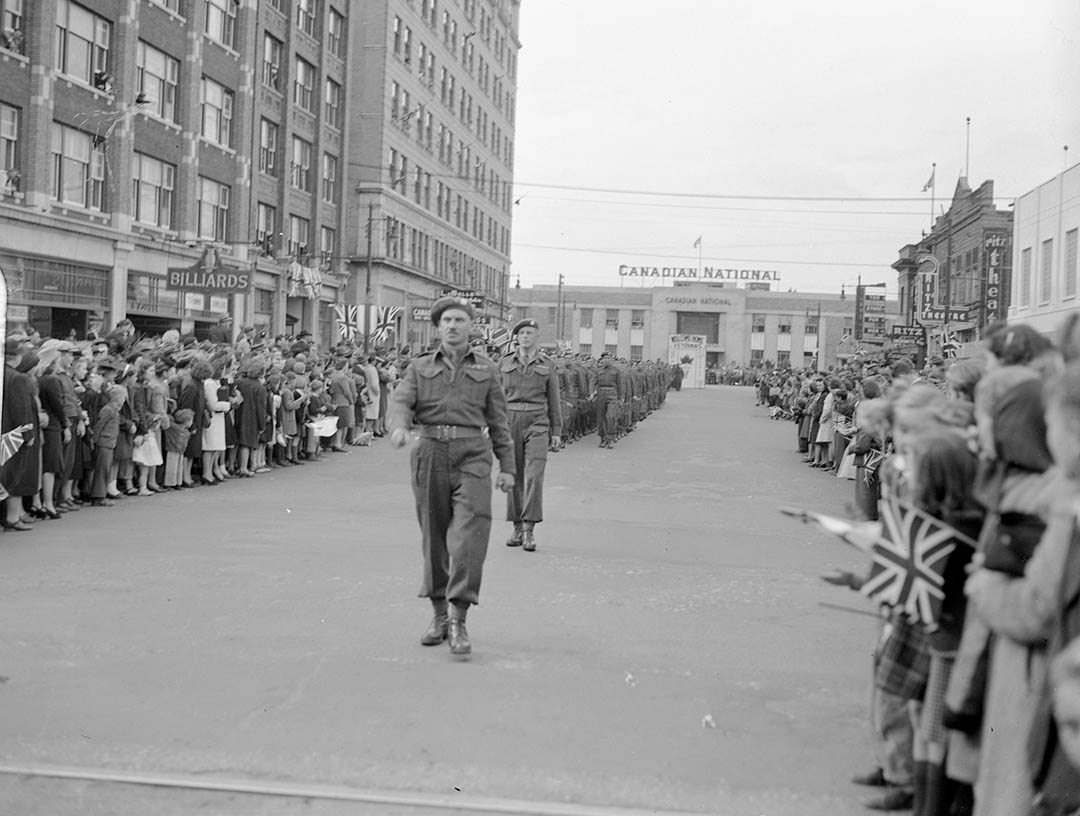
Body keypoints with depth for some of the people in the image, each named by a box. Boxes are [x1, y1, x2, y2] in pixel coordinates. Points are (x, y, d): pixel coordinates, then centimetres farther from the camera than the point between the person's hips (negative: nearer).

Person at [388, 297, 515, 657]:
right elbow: (401, 401, -2)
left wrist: (507, 466, 9)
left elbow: (499, 421, 14)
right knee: (434, 537, 8)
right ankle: (439, 615, 21)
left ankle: (459, 623, -13)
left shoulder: (486, 370, 13)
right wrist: (399, 425, -25)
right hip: (431, 455, 2)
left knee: (468, 537, -14)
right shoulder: (420, 367, 13)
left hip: (472, 456, -1)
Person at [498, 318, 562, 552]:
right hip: (510, 421, 2)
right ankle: (517, 528, 15)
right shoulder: (505, 363, 8)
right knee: (513, 477, 5)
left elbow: (553, 400, 9)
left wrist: (556, 432, 5)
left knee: (534, 476, -13)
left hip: (537, 423, -2)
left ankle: (529, 530, -12)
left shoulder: (547, 365, 6)